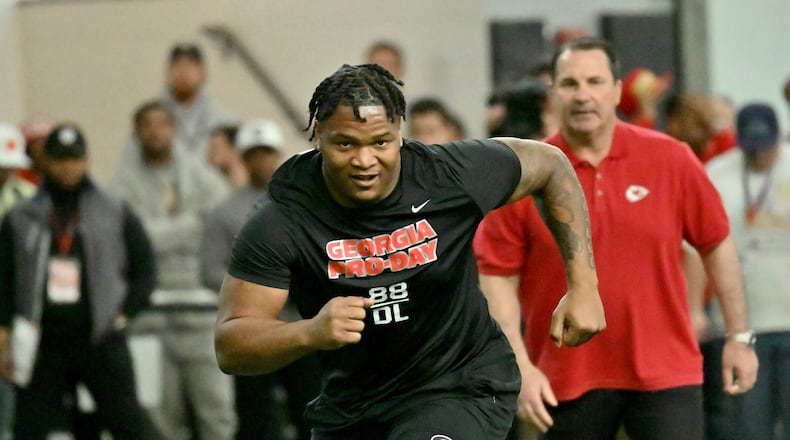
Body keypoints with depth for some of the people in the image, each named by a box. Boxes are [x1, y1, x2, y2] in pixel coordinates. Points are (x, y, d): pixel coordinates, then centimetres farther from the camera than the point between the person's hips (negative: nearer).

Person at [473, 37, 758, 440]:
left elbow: (717, 245, 8)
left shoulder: (670, 160, -1)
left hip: (664, 372, 0)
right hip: (566, 383, 0)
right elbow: (497, 278, -2)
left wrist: (738, 337, 9)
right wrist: (521, 368, -9)